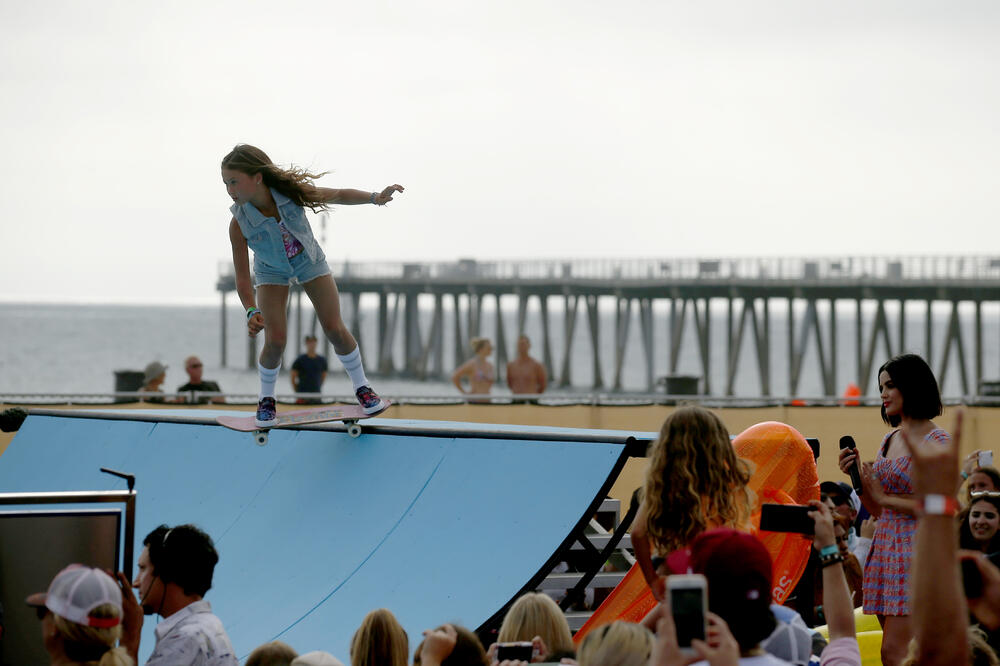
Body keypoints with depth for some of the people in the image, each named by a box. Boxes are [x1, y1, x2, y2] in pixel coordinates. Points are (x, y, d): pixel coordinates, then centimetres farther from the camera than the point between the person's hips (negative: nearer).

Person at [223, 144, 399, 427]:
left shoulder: (290, 192, -32)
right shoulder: (239, 224, -33)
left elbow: (338, 196, -15)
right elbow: (242, 277, -27)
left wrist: (375, 198, -27)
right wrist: (252, 312, -43)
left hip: (308, 260, 1)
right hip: (272, 270, -1)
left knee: (335, 329, -2)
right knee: (275, 340, -13)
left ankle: (362, 387, 19)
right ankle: (266, 399, 12)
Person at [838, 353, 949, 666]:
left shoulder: (937, 442, -8)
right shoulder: (889, 439, 16)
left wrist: (885, 496, -11)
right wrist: (857, 477, 4)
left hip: (915, 549, -8)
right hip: (885, 546, 8)